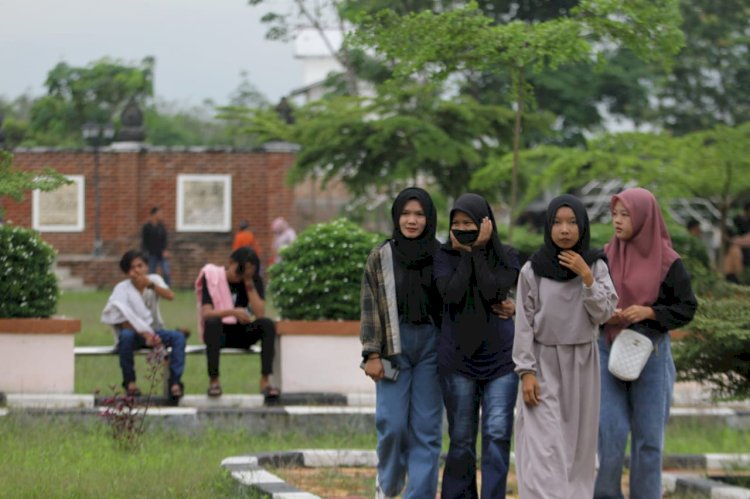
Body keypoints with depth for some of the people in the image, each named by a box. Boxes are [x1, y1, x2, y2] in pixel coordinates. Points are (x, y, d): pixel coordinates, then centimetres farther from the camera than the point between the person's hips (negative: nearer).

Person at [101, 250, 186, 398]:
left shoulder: (154, 279, 2)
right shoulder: (122, 288, -7)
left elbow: (170, 296, -17)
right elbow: (122, 320, -18)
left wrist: (151, 285, -33)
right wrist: (146, 334, -25)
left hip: (153, 331, 3)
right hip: (134, 332, -3)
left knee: (179, 337, -24)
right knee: (126, 335, -37)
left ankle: (175, 381, -24)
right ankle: (129, 381, -20)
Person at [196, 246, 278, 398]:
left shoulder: (255, 280, 0)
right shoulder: (212, 276, -9)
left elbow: (260, 314, -13)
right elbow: (206, 314, -20)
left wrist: (249, 284, -16)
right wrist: (232, 312, -33)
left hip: (242, 334, 3)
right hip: (218, 332, -3)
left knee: (268, 324, -25)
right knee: (212, 322, -37)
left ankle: (265, 380, -29)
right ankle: (214, 380, -31)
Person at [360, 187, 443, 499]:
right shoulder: (380, 258, 4)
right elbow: (370, 309, 1)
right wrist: (372, 354, -5)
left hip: (432, 345, 1)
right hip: (394, 347, -1)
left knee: (427, 427, -1)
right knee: (392, 424, -4)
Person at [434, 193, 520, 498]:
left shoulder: (506, 256, 2)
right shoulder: (445, 257, 2)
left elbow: (493, 291, -16)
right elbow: (452, 293, -15)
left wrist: (477, 251, -11)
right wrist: (465, 254, -11)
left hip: (500, 356, 0)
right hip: (458, 358, 0)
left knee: (497, 435, -9)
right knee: (461, 438, 6)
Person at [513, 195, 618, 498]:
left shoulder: (596, 266, -1)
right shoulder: (532, 270, -6)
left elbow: (603, 314, -8)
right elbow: (524, 325, -5)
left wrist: (586, 277, -19)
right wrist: (526, 372, -10)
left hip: (582, 364, 2)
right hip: (544, 363, -2)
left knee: (576, 444, 6)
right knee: (544, 447, -11)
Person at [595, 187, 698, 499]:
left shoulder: (667, 262, -5)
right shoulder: (606, 256, 4)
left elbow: (687, 308, -2)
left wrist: (650, 312, -16)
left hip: (650, 353, -2)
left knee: (648, 435, 4)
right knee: (608, 432, -3)